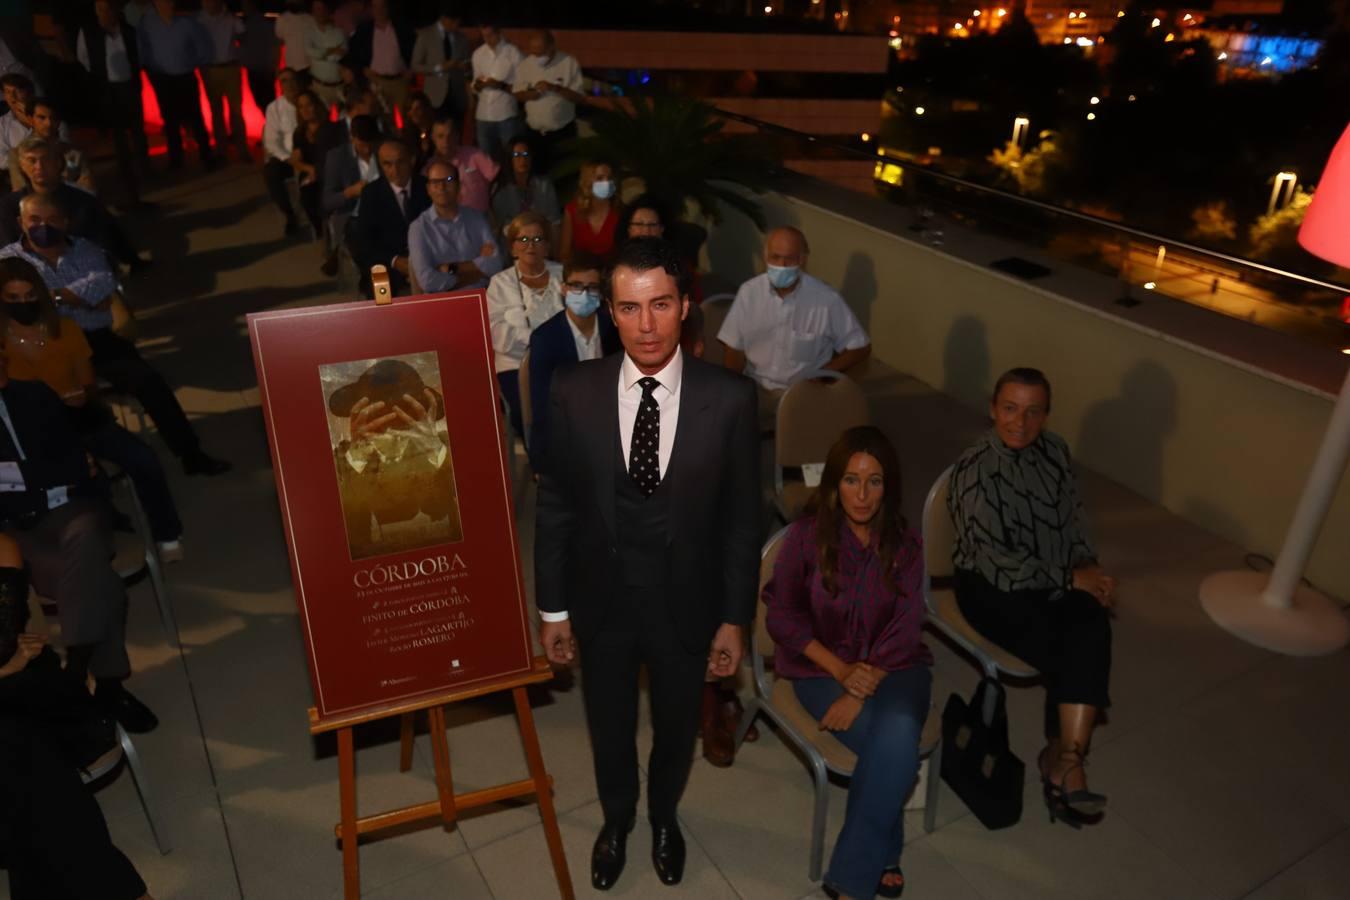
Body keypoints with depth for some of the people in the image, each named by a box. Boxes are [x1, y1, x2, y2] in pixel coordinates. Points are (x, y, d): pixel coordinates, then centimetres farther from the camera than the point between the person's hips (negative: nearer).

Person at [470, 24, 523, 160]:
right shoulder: (478, 54, 9)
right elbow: (475, 88, 13)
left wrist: (501, 85, -20)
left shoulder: (513, 53, -5)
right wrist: (478, 85, -9)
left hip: (507, 115, -4)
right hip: (483, 115, 4)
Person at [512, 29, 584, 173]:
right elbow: (518, 95, 7)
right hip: (534, 132, 3)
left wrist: (555, 87, -26)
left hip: (563, 131, -3)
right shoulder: (524, 65, -2)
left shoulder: (569, 62, -12)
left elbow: (580, 97, -12)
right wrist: (531, 93, -16)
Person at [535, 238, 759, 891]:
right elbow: (554, 505, -6)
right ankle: (617, 818, 57)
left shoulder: (729, 399, -17)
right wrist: (552, 608, -2)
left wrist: (734, 618, -4)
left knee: (677, 728, 25)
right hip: (601, 601, 1)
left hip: (685, 604, 0)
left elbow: (741, 518, -9)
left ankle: (664, 817, 58)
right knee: (609, 728, 24)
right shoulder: (573, 392, -15)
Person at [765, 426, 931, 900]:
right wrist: (841, 671, -15)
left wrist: (862, 692, -20)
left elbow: (904, 630, -6)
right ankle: (884, 855, 2)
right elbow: (782, 616, -4)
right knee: (894, 750, -26)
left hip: (892, 666, 2)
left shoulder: (905, 544, -1)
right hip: (822, 668, -2)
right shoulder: (807, 535, -7)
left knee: (898, 734, -29)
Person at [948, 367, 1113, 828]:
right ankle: (1067, 760, -3)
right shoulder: (976, 470, -16)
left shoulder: (1054, 449, 5)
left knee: (1092, 628, -26)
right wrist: (1070, 578, -15)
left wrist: (1089, 569, -1)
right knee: (1072, 651, -24)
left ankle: (1065, 759, -24)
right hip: (992, 587, -5)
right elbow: (996, 561, -19)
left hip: (1055, 581, 5)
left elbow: (1073, 518, 16)